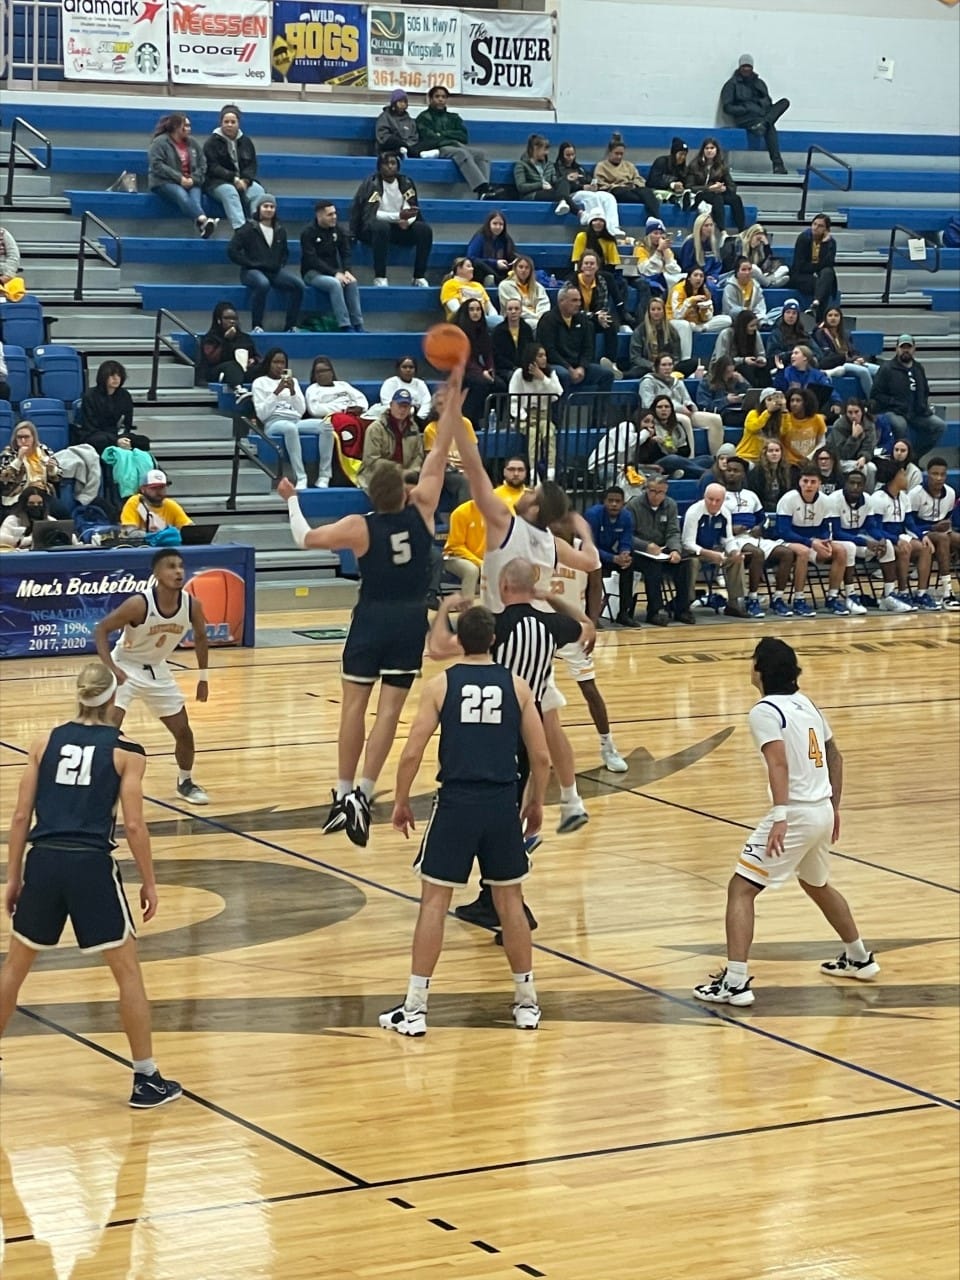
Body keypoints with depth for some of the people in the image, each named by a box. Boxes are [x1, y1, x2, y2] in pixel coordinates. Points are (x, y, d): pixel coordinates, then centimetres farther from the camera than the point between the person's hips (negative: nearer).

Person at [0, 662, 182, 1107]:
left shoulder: (45, 742, 8)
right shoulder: (125, 752, 0)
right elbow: (133, 825, -5)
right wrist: (149, 883, 5)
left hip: (43, 862, 3)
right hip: (91, 865, -3)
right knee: (127, 970, 8)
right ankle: (147, 1079, 8)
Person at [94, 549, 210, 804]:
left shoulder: (192, 605, -15)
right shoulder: (139, 604, -30)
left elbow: (200, 636, 6)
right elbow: (101, 629, -23)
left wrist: (203, 677, 8)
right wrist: (110, 668, -35)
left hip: (157, 671, 5)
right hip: (125, 669, -5)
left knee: (184, 732, 10)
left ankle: (185, 782, 35)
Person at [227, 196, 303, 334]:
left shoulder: (280, 230, 16)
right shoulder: (249, 228, 0)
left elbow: (285, 252, 31)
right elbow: (232, 250, -6)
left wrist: (281, 264, 12)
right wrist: (249, 263, -10)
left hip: (275, 271, 5)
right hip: (252, 271, -5)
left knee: (298, 284, -21)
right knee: (263, 284, -41)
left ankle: (291, 326, -13)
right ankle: (257, 326, -31)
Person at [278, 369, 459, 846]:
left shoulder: (359, 528, -11)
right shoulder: (421, 510, -8)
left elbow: (306, 538, 1)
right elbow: (439, 453, -4)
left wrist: (291, 501, 17)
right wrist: (453, 397, -2)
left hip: (372, 619, -1)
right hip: (411, 619, 1)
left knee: (354, 704, 8)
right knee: (390, 708, 0)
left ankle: (344, 794, 11)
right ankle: (362, 793, -9)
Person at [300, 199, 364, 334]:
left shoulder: (339, 229, 6)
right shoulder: (308, 233, -10)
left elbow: (346, 253, 4)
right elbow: (312, 260, -17)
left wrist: (347, 271, -17)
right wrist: (335, 273, -26)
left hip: (334, 272, 5)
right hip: (313, 273, -5)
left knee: (352, 283, -26)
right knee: (335, 284, -34)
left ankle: (358, 326, -28)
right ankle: (345, 327, -36)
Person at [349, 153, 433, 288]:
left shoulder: (406, 184, 3)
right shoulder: (372, 184, -12)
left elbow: (413, 210, 2)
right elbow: (370, 214, -20)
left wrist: (407, 220, -23)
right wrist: (398, 216, -29)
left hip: (399, 227, 5)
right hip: (370, 229, -5)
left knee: (424, 230, -19)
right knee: (381, 226, -39)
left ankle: (420, 277, -14)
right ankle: (380, 277, -34)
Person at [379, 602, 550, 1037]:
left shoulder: (440, 684, -2)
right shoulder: (516, 686, 3)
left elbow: (411, 754, -5)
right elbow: (541, 757, 3)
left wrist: (401, 803, 9)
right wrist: (536, 804, 19)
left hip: (456, 804, -2)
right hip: (503, 804, 2)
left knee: (434, 902, 5)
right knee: (509, 901, 16)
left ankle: (415, 1009, 4)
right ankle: (527, 1003, 22)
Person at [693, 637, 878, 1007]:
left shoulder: (764, 712, -11)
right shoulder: (805, 703, 14)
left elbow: (779, 762, -24)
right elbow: (834, 756, 21)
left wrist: (780, 817, -31)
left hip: (796, 813, -8)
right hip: (823, 810, 8)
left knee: (741, 889, -4)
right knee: (816, 884, 32)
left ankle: (735, 983, -12)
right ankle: (859, 958, 45)